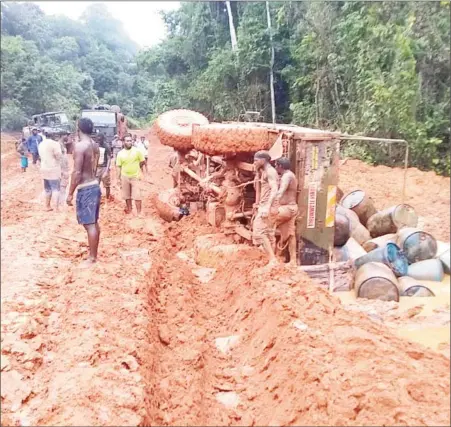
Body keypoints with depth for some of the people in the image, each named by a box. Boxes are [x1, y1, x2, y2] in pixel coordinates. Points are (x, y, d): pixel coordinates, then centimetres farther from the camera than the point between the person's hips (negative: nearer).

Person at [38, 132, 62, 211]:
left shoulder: (41, 144, 10)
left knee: (47, 189, 16)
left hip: (44, 169, 7)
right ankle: (57, 207, -5)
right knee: (56, 189, -2)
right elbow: (58, 156, -13)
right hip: (54, 170, -7)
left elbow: (41, 156, 18)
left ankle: (48, 206, 23)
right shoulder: (55, 143, -14)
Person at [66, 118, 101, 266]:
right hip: (95, 185, 9)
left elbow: (77, 172, -19)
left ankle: (91, 258, 3)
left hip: (85, 188, -9)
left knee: (89, 224, -4)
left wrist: (70, 193, -14)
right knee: (94, 223, 14)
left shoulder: (80, 145, -17)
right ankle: (94, 254, 24)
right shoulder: (95, 145, 9)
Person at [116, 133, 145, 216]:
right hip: (125, 177, 2)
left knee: (137, 196, -5)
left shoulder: (137, 151, -6)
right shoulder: (120, 153, -1)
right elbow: (118, 167, 1)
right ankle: (129, 210, 26)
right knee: (127, 196, 12)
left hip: (135, 177, -2)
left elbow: (142, 161, 4)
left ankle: (139, 213, 1)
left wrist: (135, 168, 7)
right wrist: (118, 179, -1)